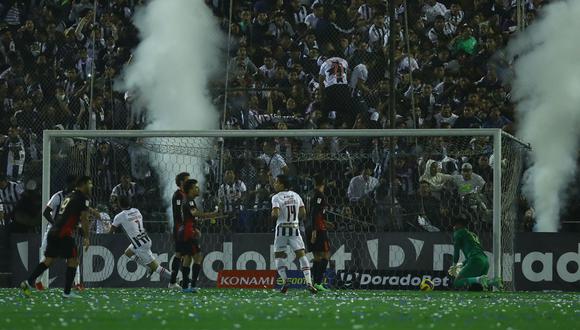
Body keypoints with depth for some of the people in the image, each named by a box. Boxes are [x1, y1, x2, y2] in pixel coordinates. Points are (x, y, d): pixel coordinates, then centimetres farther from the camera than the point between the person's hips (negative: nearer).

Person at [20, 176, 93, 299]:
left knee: (48, 260, 11)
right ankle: (67, 292, 1)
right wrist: (86, 237, -7)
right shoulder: (82, 198, -5)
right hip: (64, 234, -8)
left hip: (53, 233, 8)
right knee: (73, 261, 2)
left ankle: (28, 283, 1)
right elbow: (84, 218, -11)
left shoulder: (70, 196, 22)